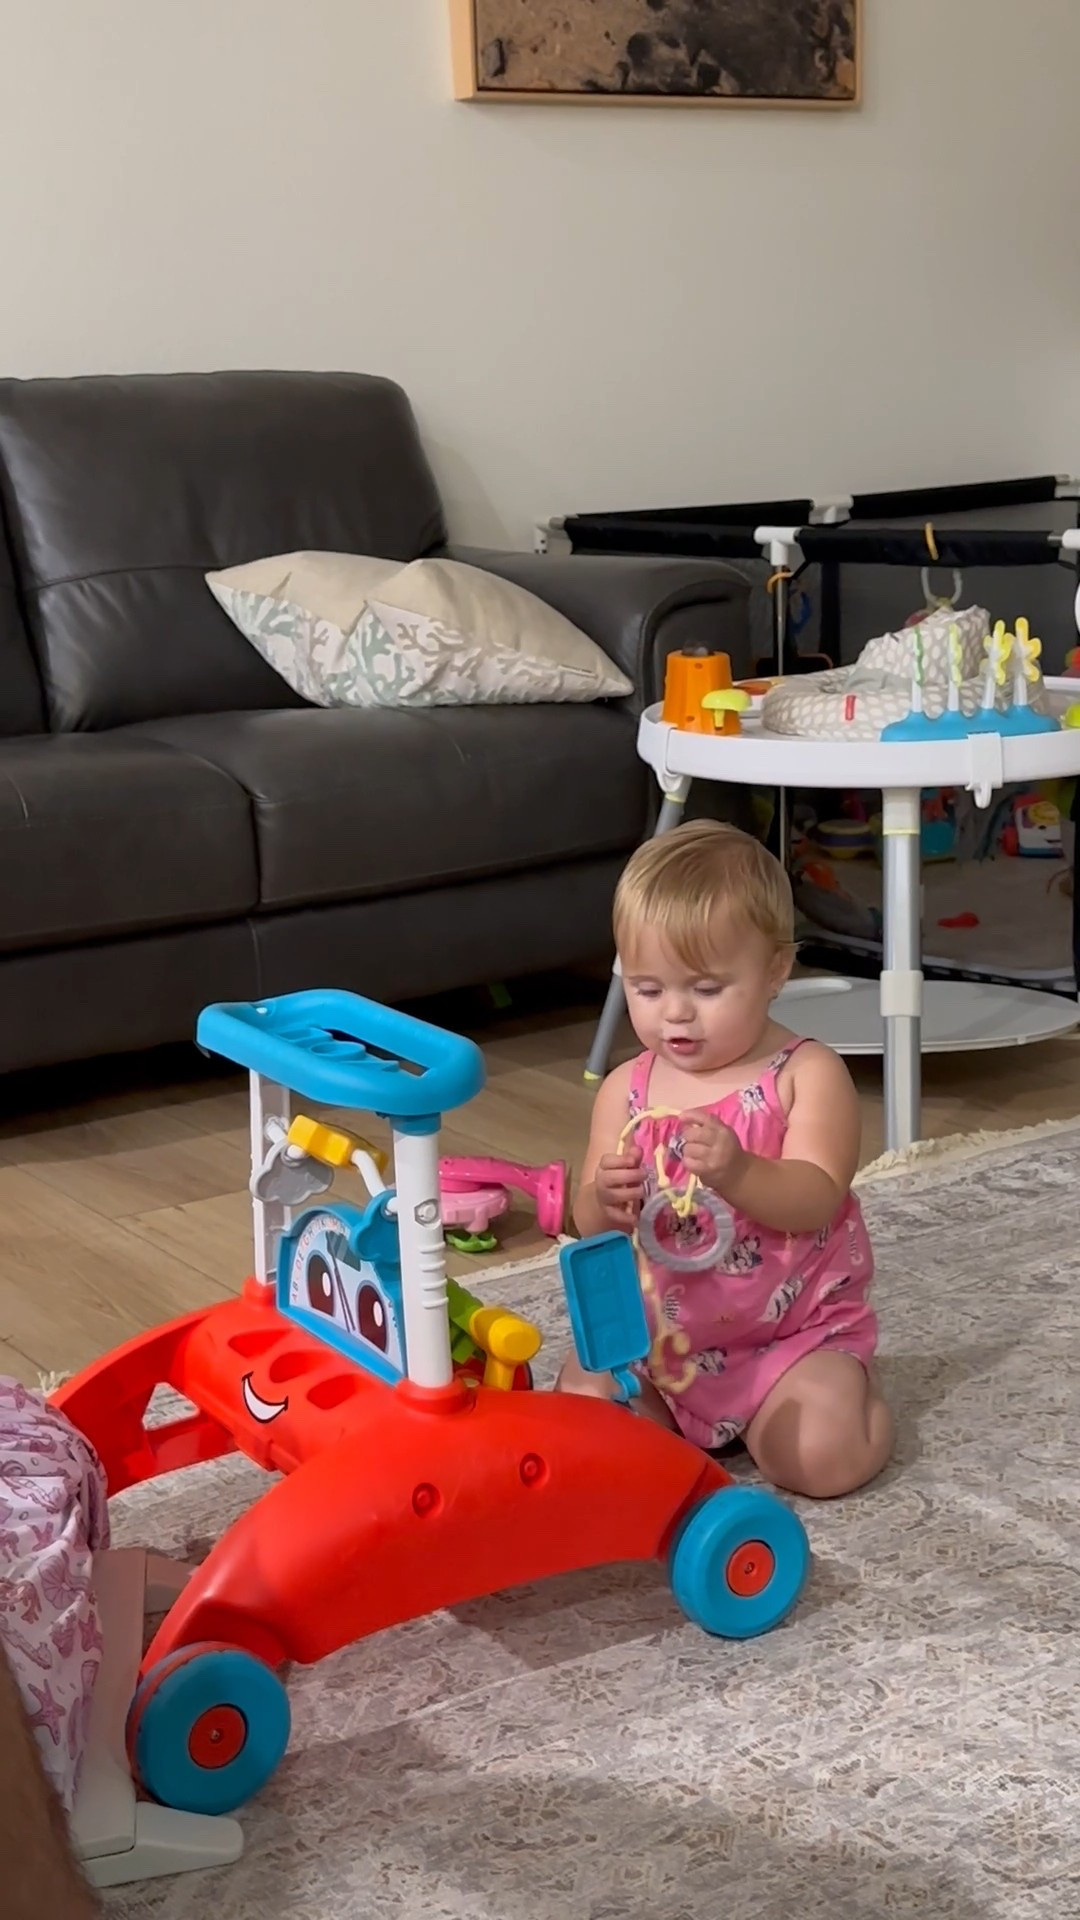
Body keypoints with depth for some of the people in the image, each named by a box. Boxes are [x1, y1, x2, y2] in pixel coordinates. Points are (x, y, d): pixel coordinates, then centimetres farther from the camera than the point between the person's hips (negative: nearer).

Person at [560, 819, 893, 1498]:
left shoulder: (808, 1075, -10)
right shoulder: (627, 1089, 0)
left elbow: (817, 1199, -21)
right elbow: (591, 1226, 0)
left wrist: (737, 1172, -41)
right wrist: (606, 1201, -25)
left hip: (794, 1331, -3)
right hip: (658, 1333, 3)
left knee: (822, 1457, -22)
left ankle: (851, 1382, 11)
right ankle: (673, 1410, 14)